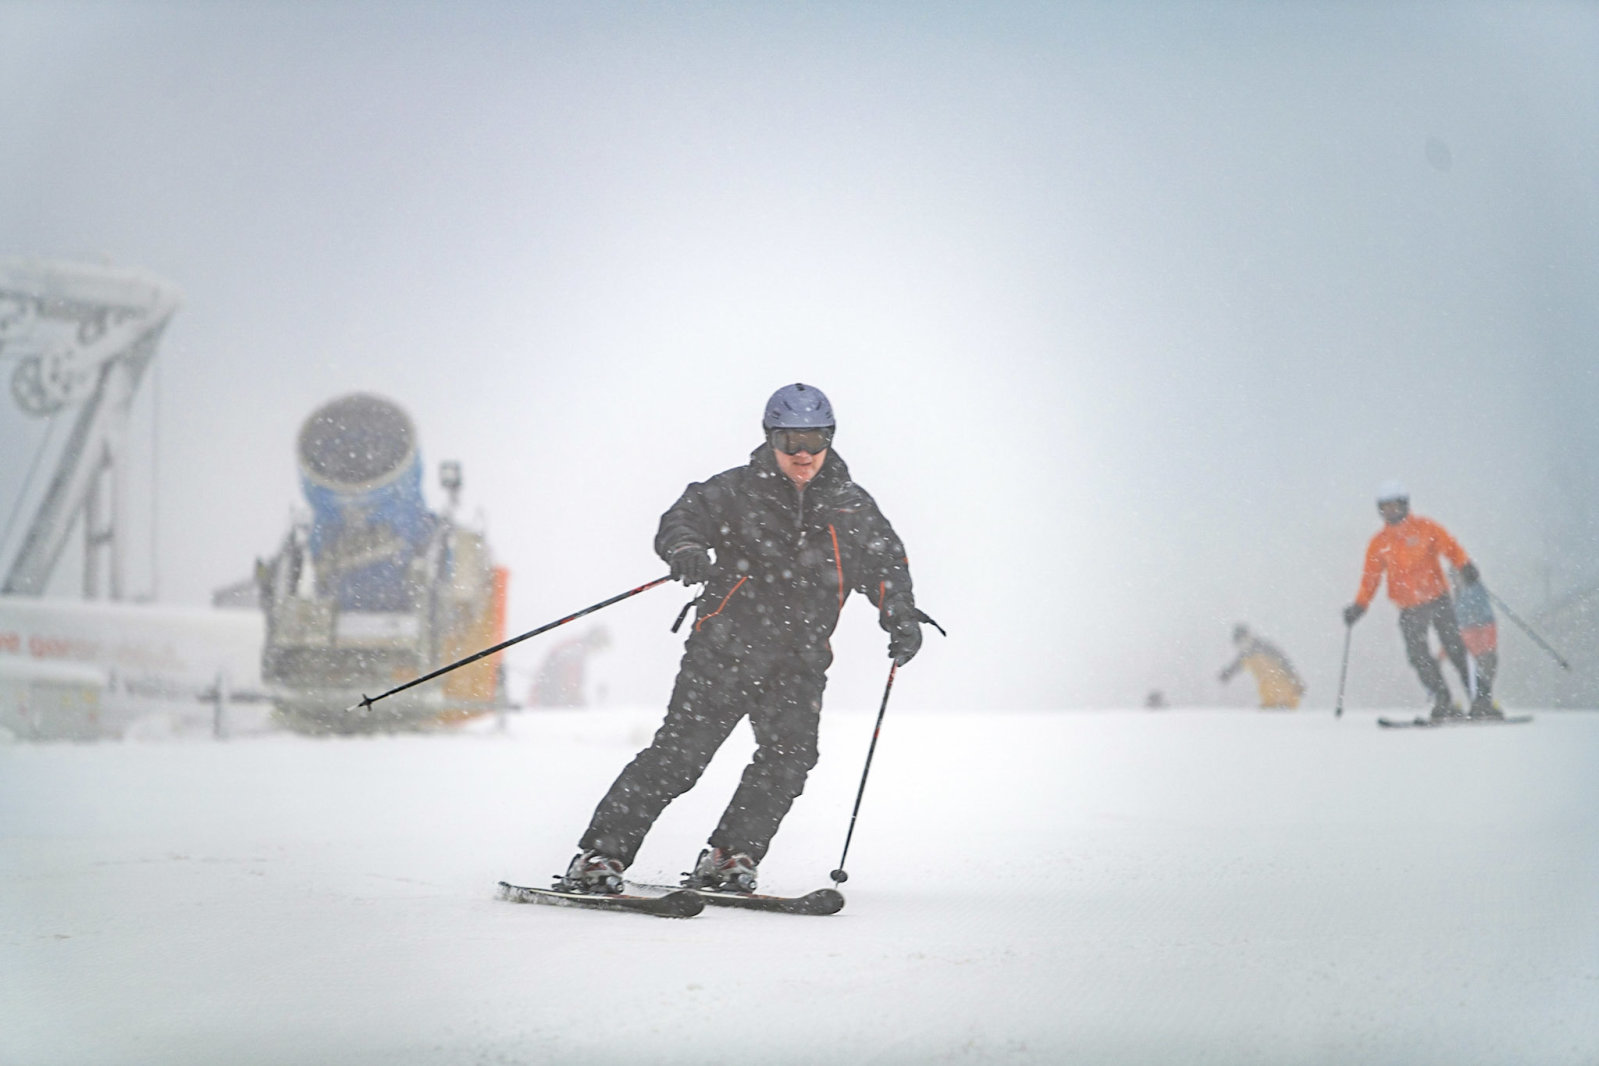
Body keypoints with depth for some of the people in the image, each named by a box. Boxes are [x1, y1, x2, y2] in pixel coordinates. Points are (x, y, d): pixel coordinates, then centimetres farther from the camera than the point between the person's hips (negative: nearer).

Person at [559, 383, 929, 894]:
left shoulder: (852, 506, 10)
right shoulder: (738, 490, 0)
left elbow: (887, 563, 18)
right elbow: (683, 517, -4)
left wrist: (901, 617, 2)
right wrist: (686, 549, -27)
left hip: (799, 663, 4)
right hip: (725, 648, -3)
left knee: (790, 756, -13)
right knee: (680, 751, -10)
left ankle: (729, 857, 2)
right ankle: (599, 855, -6)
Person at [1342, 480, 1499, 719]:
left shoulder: (1425, 528, 0)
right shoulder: (1379, 543, 8)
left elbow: (1450, 547, -6)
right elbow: (1371, 577, 11)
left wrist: (1465, 566, -24)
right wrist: (1359, 606, 2)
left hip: (1438, 599, -2)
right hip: (1409, 609, 2)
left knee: (1456, 650, -8)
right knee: (1418, 655, -10)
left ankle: (1481, 699, -4)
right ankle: (1444, 703, -4)